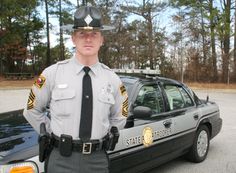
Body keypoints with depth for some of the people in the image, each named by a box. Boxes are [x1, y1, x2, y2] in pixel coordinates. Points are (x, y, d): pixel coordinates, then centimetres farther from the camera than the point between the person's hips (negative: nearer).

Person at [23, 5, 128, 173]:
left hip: (98, 159, 2)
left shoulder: (112, 78, 0)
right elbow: (32, 110, 5)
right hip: (62, 159, -2)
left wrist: (101, 139, 5)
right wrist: (55, 135, 2)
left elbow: (119, 118, 13)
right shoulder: (53, 73, -6)